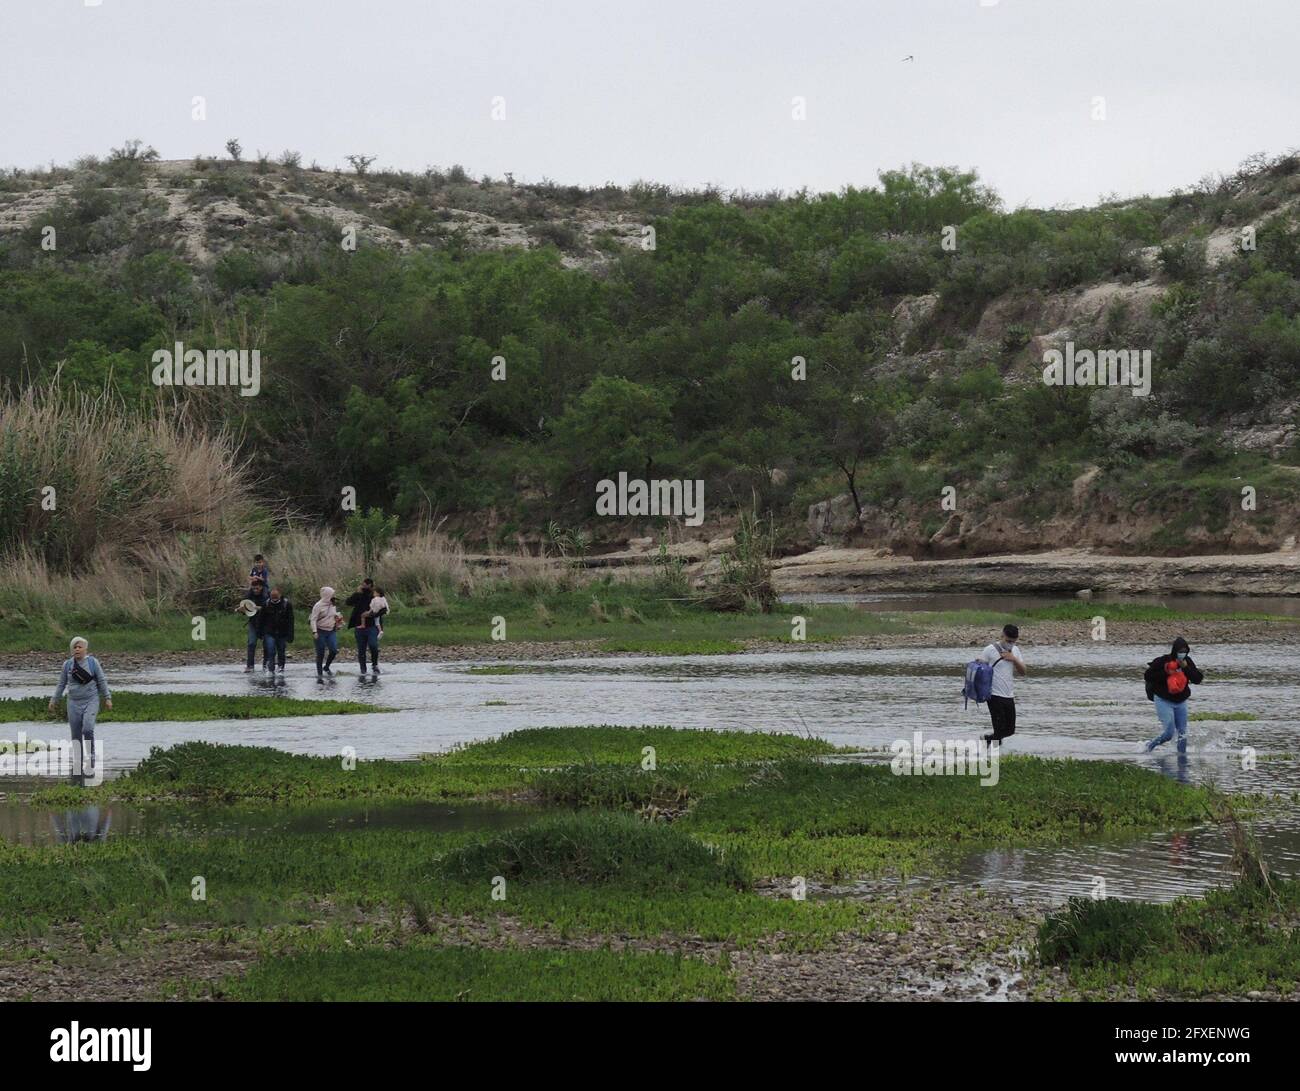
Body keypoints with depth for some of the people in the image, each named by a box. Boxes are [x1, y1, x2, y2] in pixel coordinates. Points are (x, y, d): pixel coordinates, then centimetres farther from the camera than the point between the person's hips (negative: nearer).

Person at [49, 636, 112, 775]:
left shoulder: (92, 662, -2)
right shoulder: (68, 665, 4)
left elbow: (102, 681, 5)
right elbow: (61, 684, 14)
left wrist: (107, 698, 4)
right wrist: (54, 701, 17)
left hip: (91, 701, -3)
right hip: (74, 703, 3)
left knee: (88, 729, -21)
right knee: (76, 734, 3)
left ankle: (90, 758, -7)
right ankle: (79, 765, 12)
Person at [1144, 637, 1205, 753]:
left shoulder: (1187, 662, 0)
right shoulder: (1162, 661, -15)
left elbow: (1198, 679, -6)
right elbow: (1147, 676, -15)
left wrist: (1186, 667, -19)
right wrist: (1165, 673, -22)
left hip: (1181, 702, 5)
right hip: (1164, 701, -5)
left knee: (1182, 734, 5)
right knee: (1169, 733, -10)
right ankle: (1150, 746, 13)